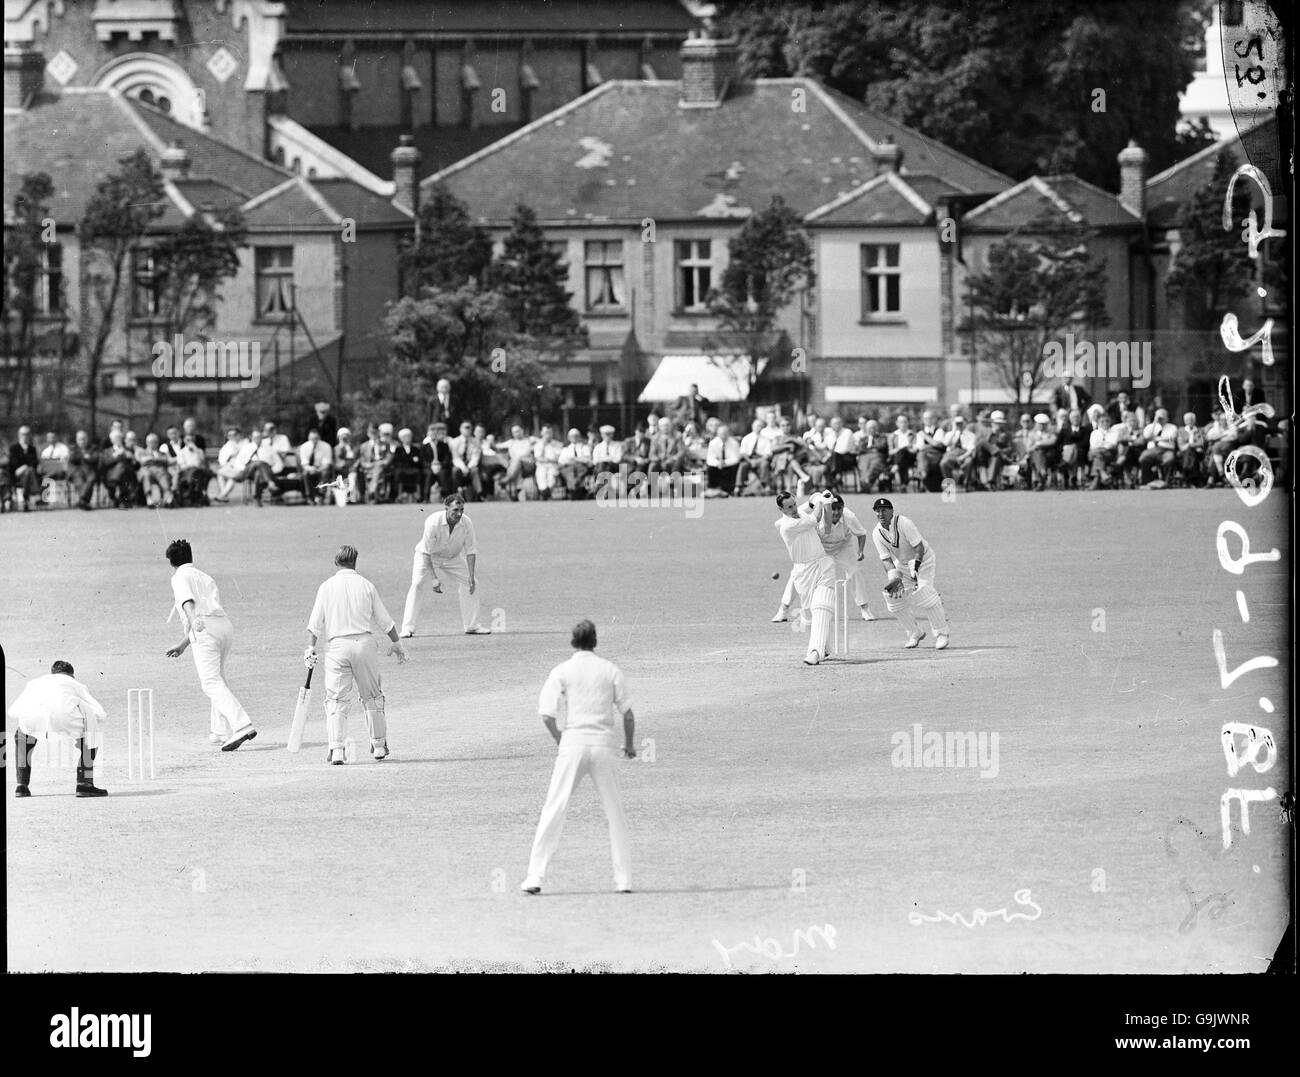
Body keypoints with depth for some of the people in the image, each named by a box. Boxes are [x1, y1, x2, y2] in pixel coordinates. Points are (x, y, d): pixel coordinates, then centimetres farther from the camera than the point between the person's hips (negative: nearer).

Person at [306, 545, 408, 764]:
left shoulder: (326, 587, 4)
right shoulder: (366, 585, 6)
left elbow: (315, 622, -1)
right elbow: (384, 620, 10)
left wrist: (311, 648, 0)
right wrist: (397, 644, 20)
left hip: (337, 645, -1)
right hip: (365, 643, 1)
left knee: (337, 700, -1)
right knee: (372, 696, 16)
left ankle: (336, 749, -14)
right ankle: (379, 745, 21)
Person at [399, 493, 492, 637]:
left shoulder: (466, 523, -22)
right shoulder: (433, 522, -35)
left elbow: (470, 550, -13)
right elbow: (427, 553, -32)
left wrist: (471, 577, -20)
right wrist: (434, 580, -35)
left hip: (453, 557, 4)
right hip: (428, 556, -4)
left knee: (469, 585, -2)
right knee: (416, 584, -22)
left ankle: (472, 626, 13)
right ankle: (407, 629, -22)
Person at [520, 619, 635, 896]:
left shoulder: (561, 672, 1)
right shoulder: (611, 671, 5)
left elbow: (547, 715, -5)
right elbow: (628, 714, 4)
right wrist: (629, 745, 20)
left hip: (573, 741, -1)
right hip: (605, 743, 1)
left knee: (554, 810, 0)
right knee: (615, 812, 11)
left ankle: (535, 875, -5)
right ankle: (623, 878, 9)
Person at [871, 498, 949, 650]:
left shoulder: (904, 523, -27)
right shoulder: (877, 534, -12)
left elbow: (919, 547, -27)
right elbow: (886, 559, -12)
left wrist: (915, 568, -39)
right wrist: (894, 578, -28)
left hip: (922, 559, -6)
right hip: (901, 563, 6)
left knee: (924, 592, -22)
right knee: (892, 596, -6)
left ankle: (941, 634, -8)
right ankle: (914, 633, 13)